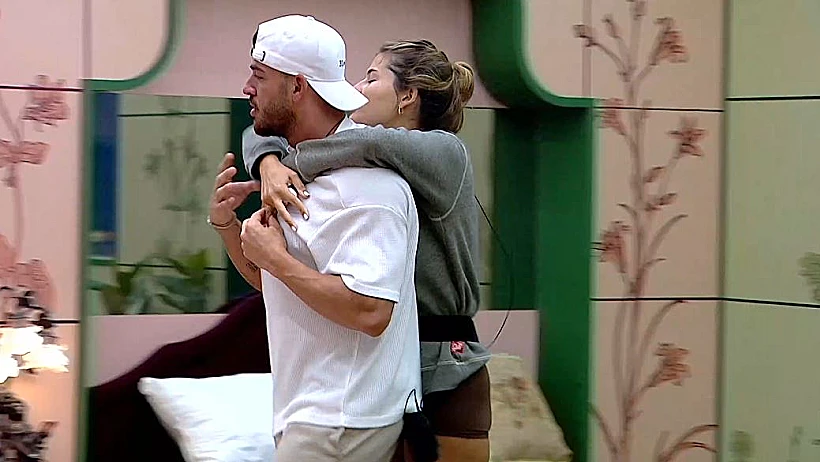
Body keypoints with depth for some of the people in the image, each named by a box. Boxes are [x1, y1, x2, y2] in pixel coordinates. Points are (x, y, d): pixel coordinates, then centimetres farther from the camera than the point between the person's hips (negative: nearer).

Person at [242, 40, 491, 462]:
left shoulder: (445, 151, -8)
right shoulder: (357, 169, 11)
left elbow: (374, 143, -29)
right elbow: (261, 134, 8)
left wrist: (288, 164, -17)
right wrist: (269, 165, -15)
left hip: (443, 368, -6)